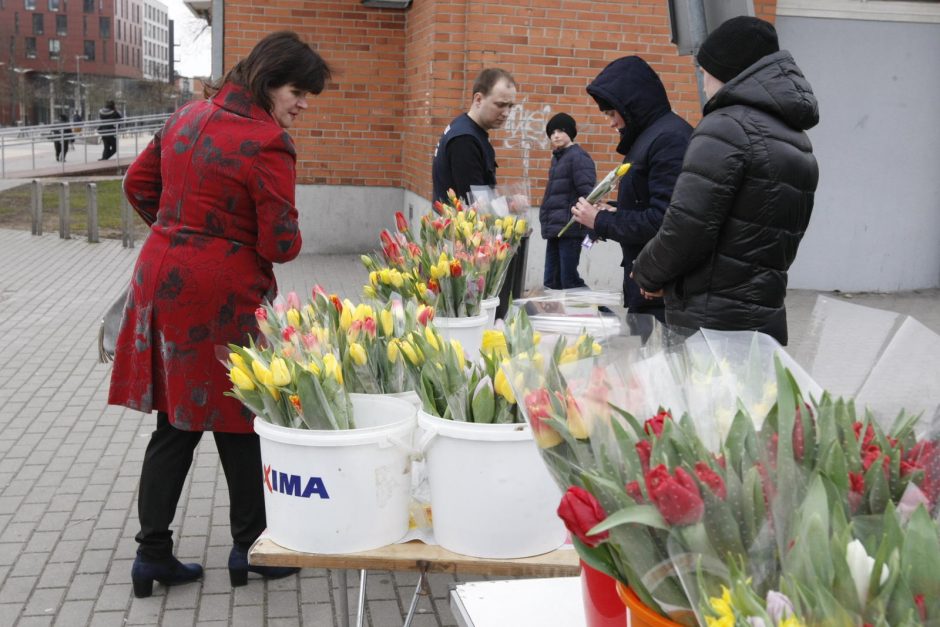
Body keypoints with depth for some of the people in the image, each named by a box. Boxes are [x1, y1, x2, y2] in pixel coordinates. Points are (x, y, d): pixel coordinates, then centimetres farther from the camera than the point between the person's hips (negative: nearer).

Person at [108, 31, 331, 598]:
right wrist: (289, 240, 7)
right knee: (240, 423, 8)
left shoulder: (187, 118, 8)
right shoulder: (268, 144, -16)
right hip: (224, 292, -7)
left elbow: (139, 184, 19)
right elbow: (281, 245, -15)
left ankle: (153, 553, 19)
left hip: (162, 279, 7)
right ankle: (250, 549, 22)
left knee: (176, 423, 13)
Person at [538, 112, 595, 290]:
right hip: (554, 229, 9)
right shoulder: (557, 157, 18)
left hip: (570, 228, -9)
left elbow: (587, 192, -19)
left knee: (569, 281, -9)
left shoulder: (578, 157, -9)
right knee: (551, 282, 10)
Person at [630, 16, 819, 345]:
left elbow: (686, 229, -17)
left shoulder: (727, 126, -12)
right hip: (767, 321, 9)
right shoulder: (798, 138, 16)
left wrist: (646, 274, 0)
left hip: (711, 323, -9)